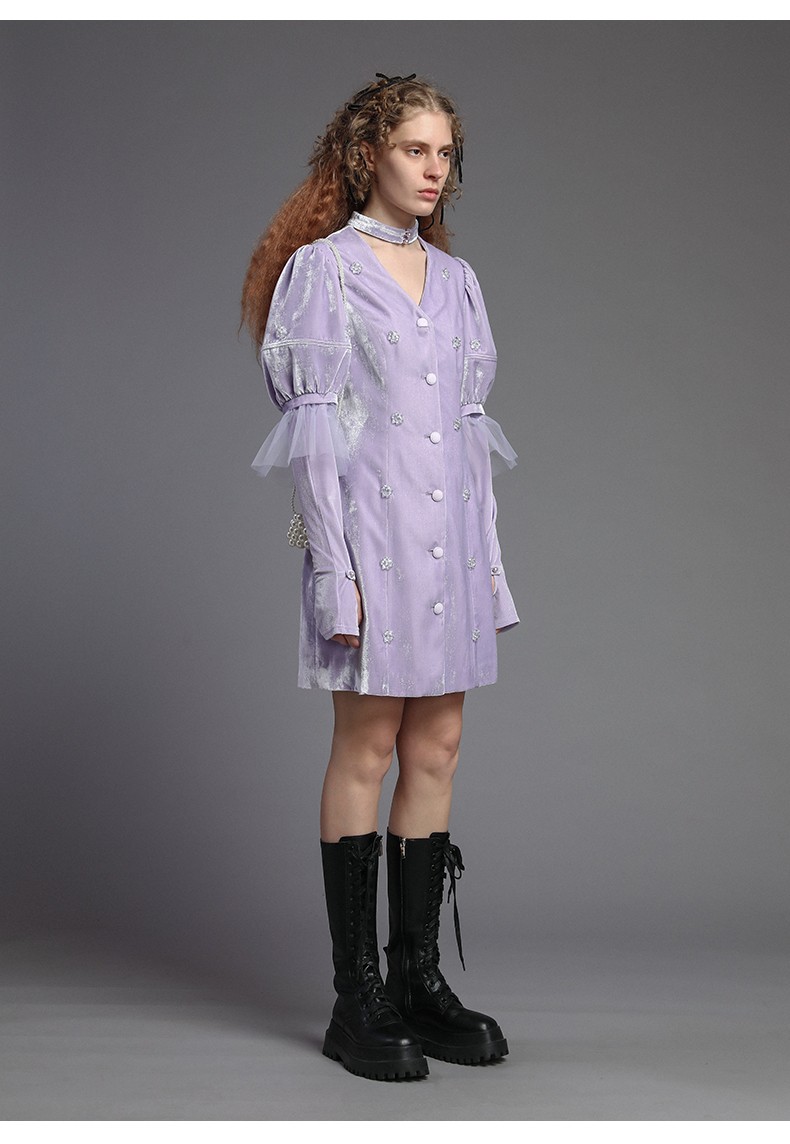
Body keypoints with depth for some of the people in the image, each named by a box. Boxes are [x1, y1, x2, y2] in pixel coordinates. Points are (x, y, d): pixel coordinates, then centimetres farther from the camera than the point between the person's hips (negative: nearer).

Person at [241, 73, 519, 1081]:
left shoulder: (456, 277, 15)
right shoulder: (322, 268, -2)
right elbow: (311, 428, -7)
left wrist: (489, 554, 11)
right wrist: (335, 567, -14)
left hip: (452, 542, 6)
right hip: (371, 532, -6)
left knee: (435, 751, 7)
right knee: (367, 749, -2)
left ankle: (418, 978, 16)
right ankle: (357, 998, 5)